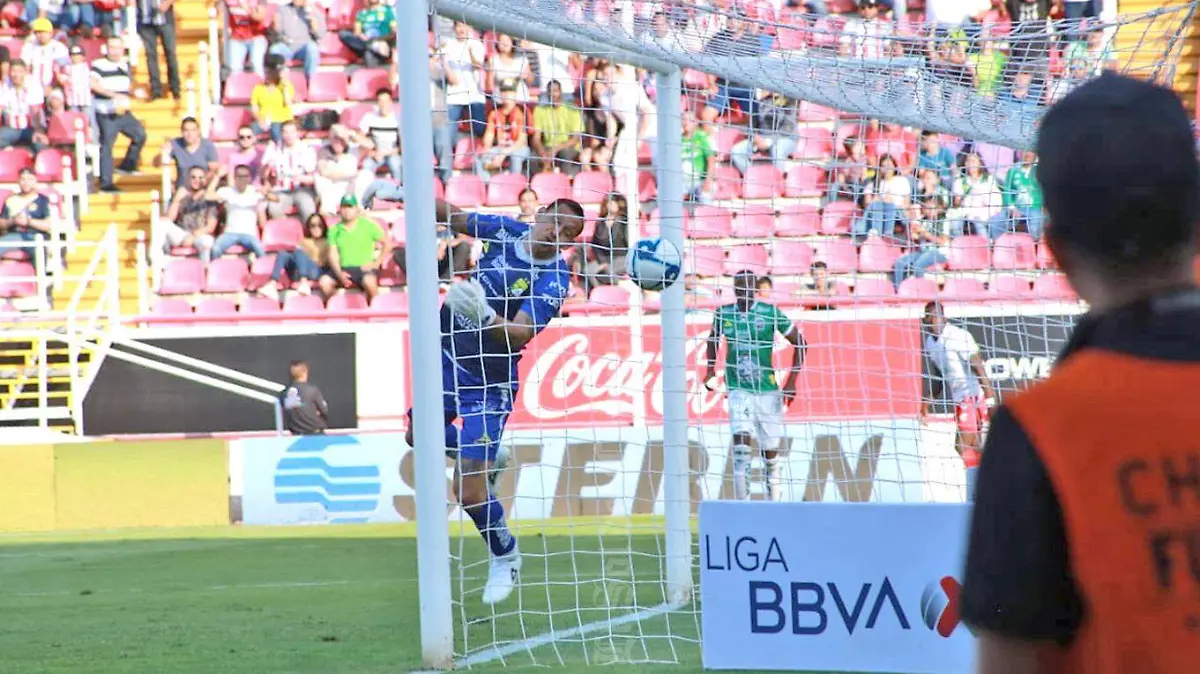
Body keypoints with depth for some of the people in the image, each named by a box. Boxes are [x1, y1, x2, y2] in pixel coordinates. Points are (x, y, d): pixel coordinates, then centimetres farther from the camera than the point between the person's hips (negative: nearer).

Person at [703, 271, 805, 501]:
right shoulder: (724, 314, 3)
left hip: (767, 390, 0)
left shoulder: (770, 312, -5)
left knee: (770, 453, 7)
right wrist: (710, 370, 8)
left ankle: (775, 503, 25)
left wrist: (792, 380, -6)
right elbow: (712, 341, 23)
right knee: (741, 444, -18)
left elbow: (800, 343, 1)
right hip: (738, 390, 0)